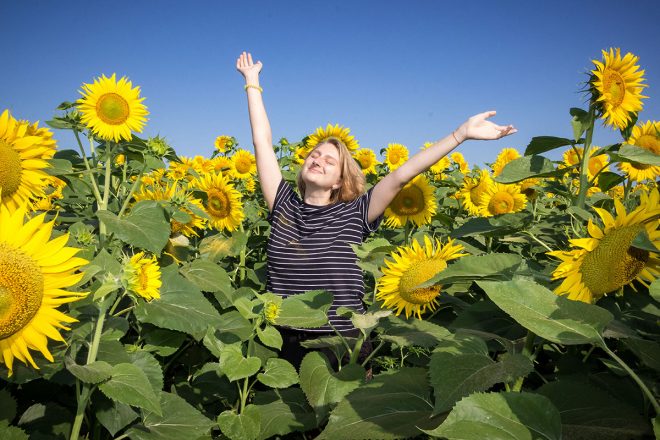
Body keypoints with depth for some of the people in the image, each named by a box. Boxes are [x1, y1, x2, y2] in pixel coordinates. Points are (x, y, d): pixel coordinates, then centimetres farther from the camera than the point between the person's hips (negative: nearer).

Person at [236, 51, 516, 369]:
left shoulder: (353, 215, -2)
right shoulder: (284, 207, 2)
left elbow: (401, 175, -8)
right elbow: (262, 141, 5)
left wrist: (461, 133, -11)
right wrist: (252, 82, 11)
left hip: (343, 345, -1)